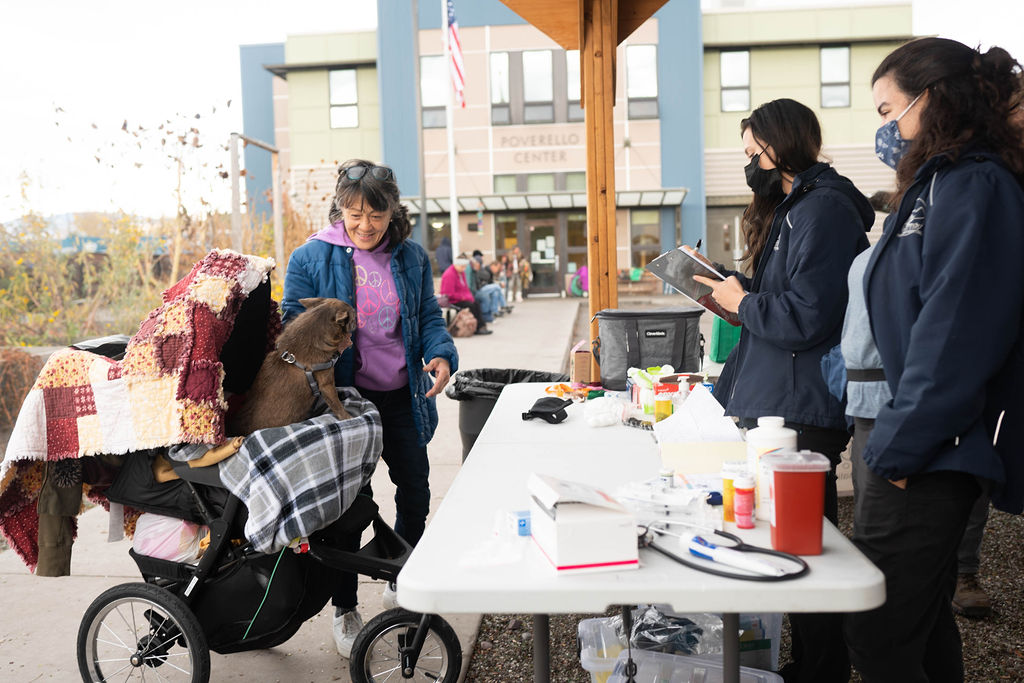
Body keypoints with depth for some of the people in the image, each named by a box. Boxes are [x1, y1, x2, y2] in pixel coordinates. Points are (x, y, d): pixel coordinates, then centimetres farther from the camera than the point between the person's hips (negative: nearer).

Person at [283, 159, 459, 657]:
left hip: (402, 396, 4)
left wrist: (442, 353, -13)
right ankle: (344, 608, 23)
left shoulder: (411, 257, 3)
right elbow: (295, 327, -5)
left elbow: (429, 316, 8)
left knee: (416, 492, 13)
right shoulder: (311, 258, -7)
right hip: (345, 397, -4)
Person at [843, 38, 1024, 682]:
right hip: (922, 451, 10)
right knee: (923, 620, 21)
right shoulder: (940, 183, 16)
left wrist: (894, 451, -17)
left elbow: (953, 340, -22)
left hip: (926, 458, -10)